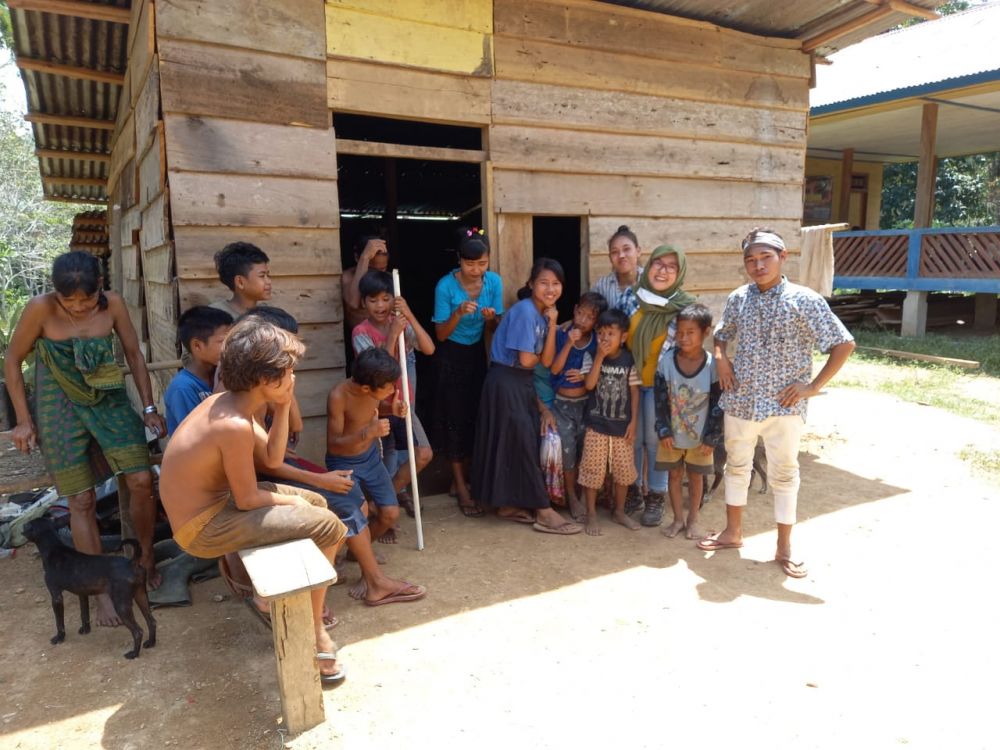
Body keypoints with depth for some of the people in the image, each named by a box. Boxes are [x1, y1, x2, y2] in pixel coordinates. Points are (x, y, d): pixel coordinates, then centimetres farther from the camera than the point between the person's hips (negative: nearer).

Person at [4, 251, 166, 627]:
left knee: (141, 481, -7)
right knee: (82, 500, 0)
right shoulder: (40, 308, -17)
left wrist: (149, 407, 0)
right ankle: (102, 589, 11)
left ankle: (147, 559, 18)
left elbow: (134, 354, 0)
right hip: (61, 410, -2)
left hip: (110, 402, 2)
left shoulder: (113, 304, -11)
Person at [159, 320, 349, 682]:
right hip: (203, 528, -10)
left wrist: (283, 407, -3)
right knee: (328, 527, -12)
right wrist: (290, 501, -2)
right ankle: (314, 630, 5)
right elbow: (247, 500, -20)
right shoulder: (235, 425, -28)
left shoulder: (226, 402, 0)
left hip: (207, 502, 10)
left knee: (316, 503, 16)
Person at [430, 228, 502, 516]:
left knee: (478, 415, 7)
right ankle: (461, 487, 7)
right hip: (452, 356, -4)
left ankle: (466, 477, 25)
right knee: (456, 418, -2)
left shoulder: (494, 281, -11)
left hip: (477, 353, 4)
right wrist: (458, 313, -33)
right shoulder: (446, 285, -21)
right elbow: (441, 334, -16)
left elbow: (493, 329, -2)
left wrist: (491, 318, -25)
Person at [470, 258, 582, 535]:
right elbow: (526, 360, -21)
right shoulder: (524, 311, -18)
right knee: (523, 445, -3)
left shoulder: (544, 314, 9)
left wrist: (552, 324, -7)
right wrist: (539, 356, 1)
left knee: (528, 442, 12)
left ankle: (509, 505, 25)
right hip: (506, 382, -9)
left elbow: (547, 361, 0)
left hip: (522, 382, 9)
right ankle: (544, 512, 4)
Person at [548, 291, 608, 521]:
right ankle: (571, 496, 16)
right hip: (562, 403, -2)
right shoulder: (561, 334, -10)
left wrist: (586, 376, -16)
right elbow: (554, 369, -16)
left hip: (585, 403, 2)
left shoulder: (597, 340, -5)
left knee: (584, 448, 7)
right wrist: (569, 343, -24)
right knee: (567, 448, -1)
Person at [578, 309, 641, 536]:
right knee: (593, 469, 1)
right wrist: (600, 356, -21)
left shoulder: (629, 360, -2)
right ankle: (591, 514, 14)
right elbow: (589, 384, -16)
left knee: (624, 469, 9)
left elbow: (634, 391, 1)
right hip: (596, 424, -1)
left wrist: (633, 421, -3)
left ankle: (619, 511, 28)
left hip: (621, 425, 2)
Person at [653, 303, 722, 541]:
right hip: (672, 434, 1)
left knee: (696, 476, 14)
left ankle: (692, 520, 30)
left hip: (700, 436, -1)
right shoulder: (667, 360, -12)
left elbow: (718, 405, -9)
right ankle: (678, 519, 29)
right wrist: (664, 431, -10)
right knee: (674, 475, 13)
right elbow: (660, 399, -7)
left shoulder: (713, 365, -14)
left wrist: (711, 438, -9)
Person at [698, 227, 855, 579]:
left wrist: (813, 386, -10)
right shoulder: (738, 299, 3)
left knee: (784, 473, 7)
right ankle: (733, 532, 34)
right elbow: (720, 334, 20)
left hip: (783, 405, -4)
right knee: (736, 466, 16)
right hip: (740, 401, 4)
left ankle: (784, 548, 22)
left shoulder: (804, 300, -9)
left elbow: (844, 344, -7)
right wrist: (720, 357, 0)